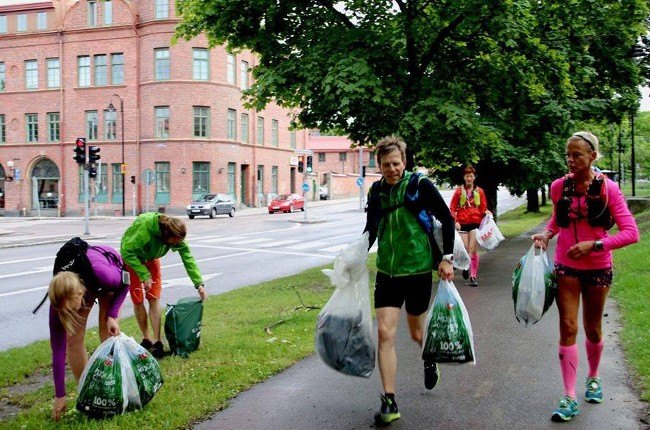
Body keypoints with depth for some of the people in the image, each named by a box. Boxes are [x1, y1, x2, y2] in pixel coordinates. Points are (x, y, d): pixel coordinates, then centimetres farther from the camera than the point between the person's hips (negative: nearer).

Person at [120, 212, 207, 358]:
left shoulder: (177, 235, -26)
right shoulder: (145, 227, -42)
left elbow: (188, 258, -20)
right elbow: (127, 251, -34)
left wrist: (199, 284, -24)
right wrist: (144, 276, -33)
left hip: (151, 258, 4)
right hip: (131, 257, -3)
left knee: (154, 299, -3)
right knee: (138, 300, -3)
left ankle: (157, 341, -1)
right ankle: (146, 339, 11)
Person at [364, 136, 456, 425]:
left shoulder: (420, 185, -9)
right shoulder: (376, 192, 3)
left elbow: (447, 220, -3)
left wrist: (447, 258, -7)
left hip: (418, 270, -3)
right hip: (387, 272, 3)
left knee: (416, 332, 13)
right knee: (385, 333, -6)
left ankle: (429, 360, 49)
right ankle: (389, 402, 1)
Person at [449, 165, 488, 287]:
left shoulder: (479, 191, 7)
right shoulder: (459, 191, 4)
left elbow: (483, 208, 12)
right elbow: (452, 208, 4)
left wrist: (486, 212, -10)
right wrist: (455, 221, -8)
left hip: (475, 223, 0)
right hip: (462, 224, 0)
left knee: (473, 249, -5)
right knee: (465, 249, 0)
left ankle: (473, 276, -1)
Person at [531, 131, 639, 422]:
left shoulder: (608, 188, -12)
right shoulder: (559, 186, -3)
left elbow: (631, 232, -14)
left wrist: (593, 244, -23)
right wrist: (547, 234, -3)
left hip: (597, 269, -1)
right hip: (566, 267, 1)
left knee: (593, 328, 14)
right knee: (568, 328, -4)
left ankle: (593, 377, 41)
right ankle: (569, 397, 0)